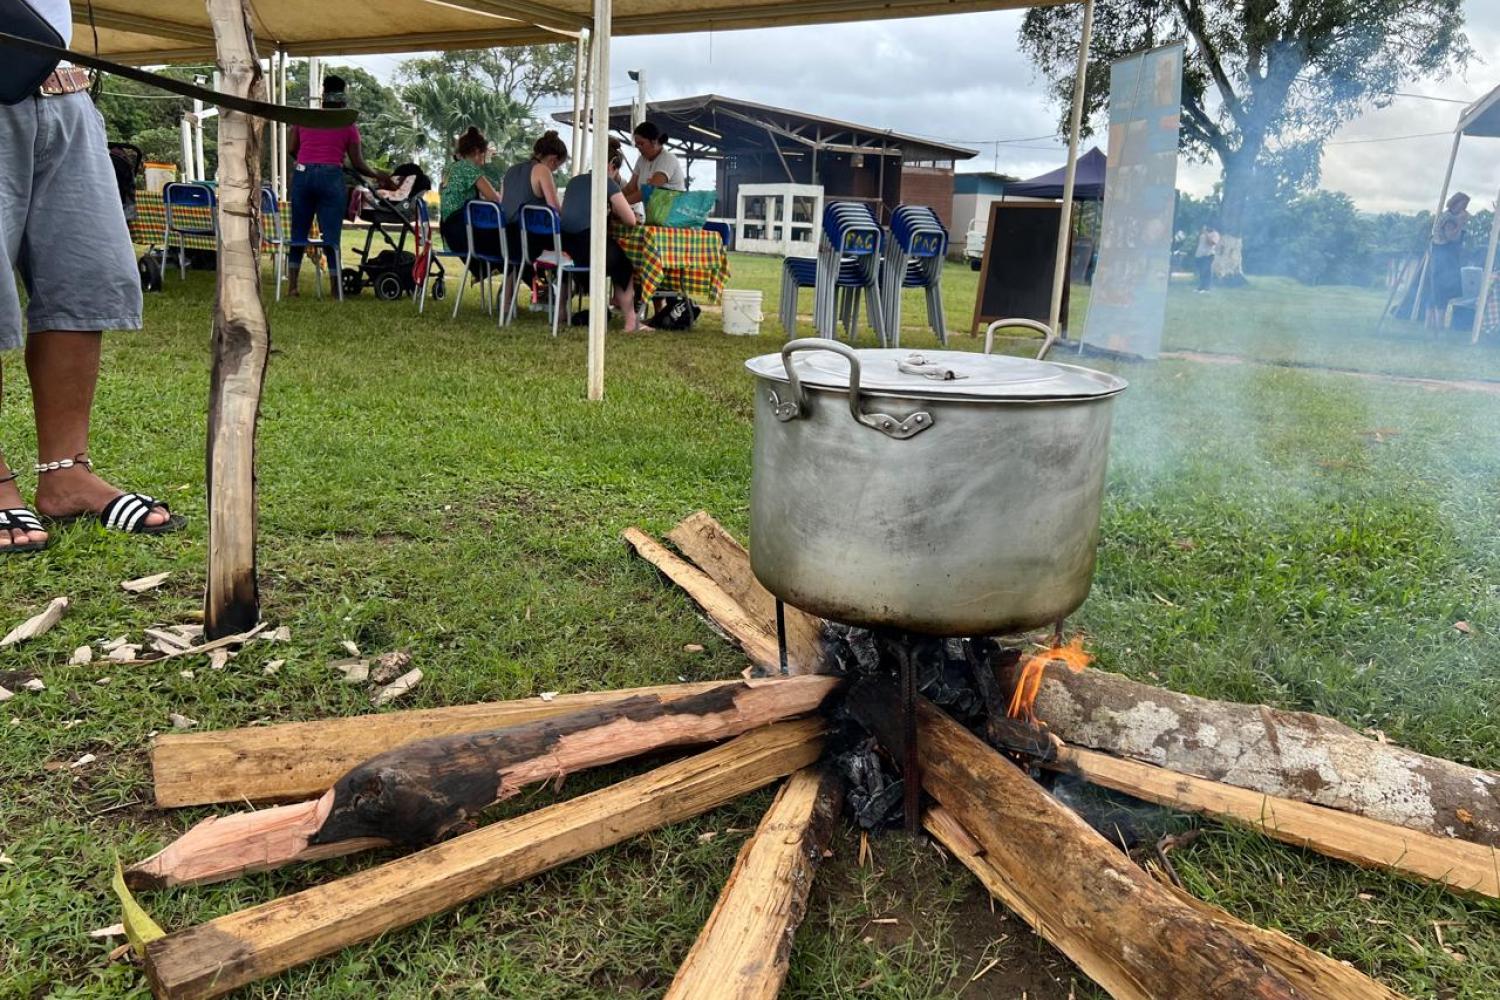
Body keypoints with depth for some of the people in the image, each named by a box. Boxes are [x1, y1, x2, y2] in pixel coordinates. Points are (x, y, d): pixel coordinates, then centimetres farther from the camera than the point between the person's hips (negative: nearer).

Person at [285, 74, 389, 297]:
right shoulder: (348, 126, 6)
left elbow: (291, 149, 10)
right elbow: (358, 164, 3)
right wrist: (378, 175, 20)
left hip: (302, 174, 3)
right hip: (331, 177, -3)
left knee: (299, 232, 9)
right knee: (331, 235, 0)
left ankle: (292, 286, 9)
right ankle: (335, 288, 0)